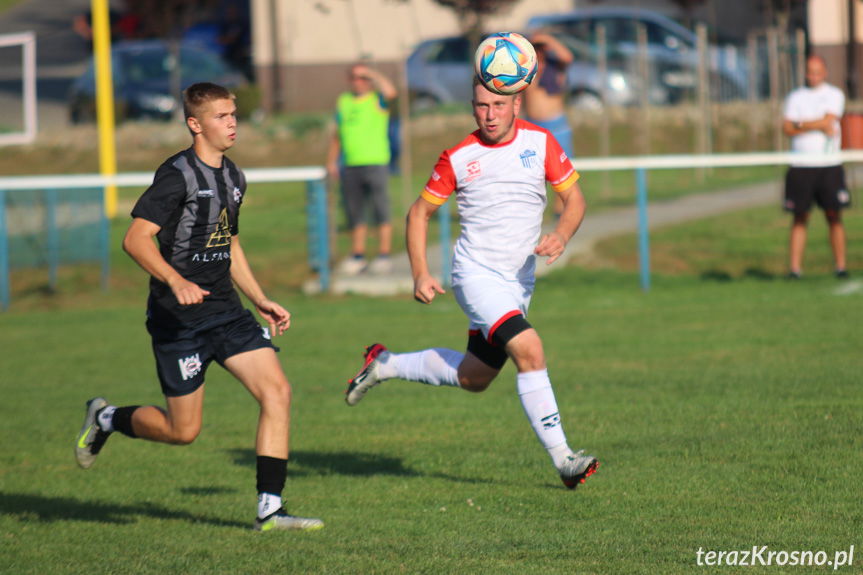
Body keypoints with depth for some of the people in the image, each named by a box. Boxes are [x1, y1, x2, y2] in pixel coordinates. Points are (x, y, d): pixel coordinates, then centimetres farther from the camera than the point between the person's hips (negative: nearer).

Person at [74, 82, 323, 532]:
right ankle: (106, 418, 28)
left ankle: (269, 510, -8)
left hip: (226, 310, 7)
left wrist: (262, 302, 21)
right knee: (183, 431, -1)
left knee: (277, 392, -10)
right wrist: (175, 280, -35)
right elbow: (136, 239, -20)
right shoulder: (177, 175, -13)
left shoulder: (232, 178, 13)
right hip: (179, 320, -7)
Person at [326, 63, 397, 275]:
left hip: (375, 164, -5)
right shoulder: (343, 102, 16)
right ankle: (357, 256, 13)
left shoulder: (377, 100, 1)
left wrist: (371, 73, -11)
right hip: (349, 166, 5)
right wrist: (331, 161, 14)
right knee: (355, 214, 7)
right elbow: (337, 136, 21)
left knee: (381, 212, -5)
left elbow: (390, 92, -23)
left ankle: (384, 256, -2)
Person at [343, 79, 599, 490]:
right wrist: (420, 275, -6)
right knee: (529, 350, -24)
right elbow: (420, 212, 4)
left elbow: (574, 198, 3)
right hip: (477, 275, -5)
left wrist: (561, 235, -18)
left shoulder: (540, 142, -1)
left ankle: (385, 365, 37)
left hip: (519, 281, 5)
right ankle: (562, 458, -23)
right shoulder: (458, 158, -6)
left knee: (473, 378, 15)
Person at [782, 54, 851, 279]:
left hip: (829, 166, -1)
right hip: (800, 166, 1)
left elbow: (828, 121, -9)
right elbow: (787, 128, 0)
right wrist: (819, 126, -8)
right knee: (800, 218, 0)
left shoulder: (834, 95, 6)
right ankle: (794, 267, -1)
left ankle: (840, 265, 4)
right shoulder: (795, 97, 12)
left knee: (834, 216, -1)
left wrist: (800, 124, -3)